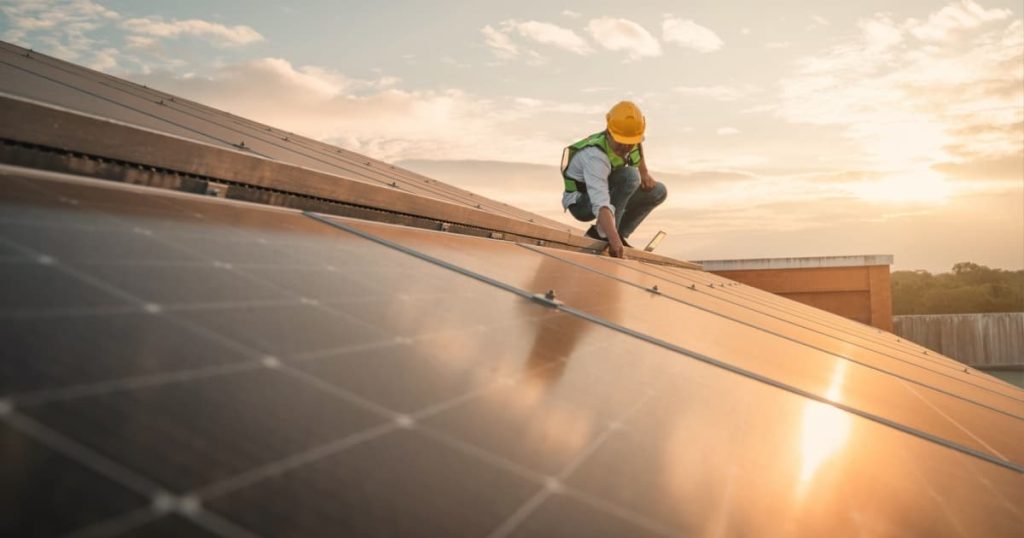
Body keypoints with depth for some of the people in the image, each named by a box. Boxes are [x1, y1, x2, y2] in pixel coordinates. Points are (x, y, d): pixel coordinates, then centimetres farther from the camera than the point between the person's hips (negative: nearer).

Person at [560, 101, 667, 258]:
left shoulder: (632, 138, -14)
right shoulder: (595, 157, -37)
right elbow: (601, 204, -48)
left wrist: (644, 173, 2)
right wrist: (613, 239, -58)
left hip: (606, 190, 8)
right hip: (581, 203, -8)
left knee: (658, 191, -2)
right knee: (630, 176, -31)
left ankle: (619, 234, 3)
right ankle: (602, 234, -21)